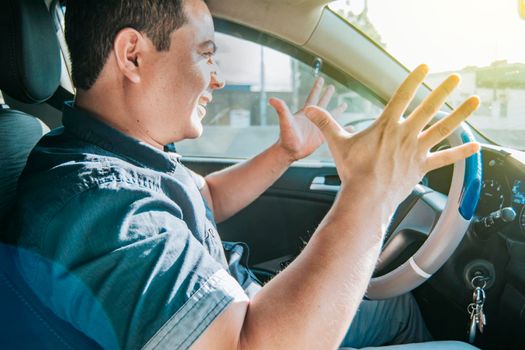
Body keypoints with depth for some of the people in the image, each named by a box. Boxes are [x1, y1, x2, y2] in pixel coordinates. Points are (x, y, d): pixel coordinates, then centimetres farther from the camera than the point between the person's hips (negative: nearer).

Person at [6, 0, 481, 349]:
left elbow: (206, 201, 16)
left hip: (246, 309, 10)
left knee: (401, 306, 23)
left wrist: (287, 152, 6)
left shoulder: (124, 153, -3)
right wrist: (370, 194, -41)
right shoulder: (91, 198, -37)